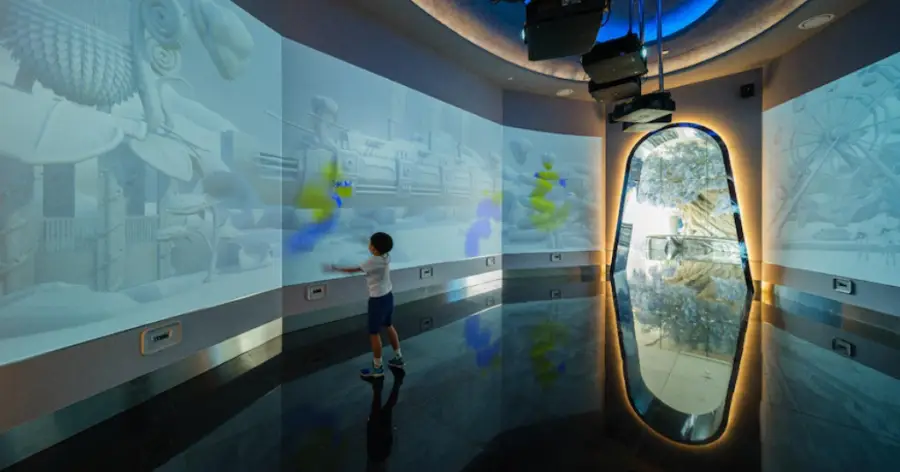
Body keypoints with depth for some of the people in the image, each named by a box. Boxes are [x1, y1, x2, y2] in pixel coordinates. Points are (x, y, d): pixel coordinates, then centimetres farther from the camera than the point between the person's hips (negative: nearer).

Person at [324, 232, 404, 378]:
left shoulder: (373, 261, -24)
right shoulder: (386, 257, -2)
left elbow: (354, 270, -16)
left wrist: (335, 268, -6)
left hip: (378, 299, -8)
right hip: (388, 295, 8)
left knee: (374, 333, 5)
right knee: (389, 326, 22)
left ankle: (377, 368, 18)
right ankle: (398, 358, 33)